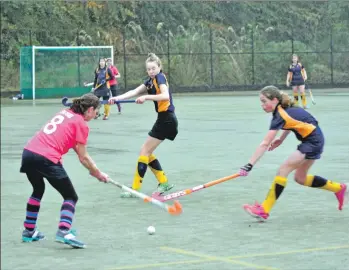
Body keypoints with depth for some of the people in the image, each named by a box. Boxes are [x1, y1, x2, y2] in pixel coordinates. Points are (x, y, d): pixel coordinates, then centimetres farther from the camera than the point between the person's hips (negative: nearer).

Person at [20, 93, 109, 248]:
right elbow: (83, 158, 1)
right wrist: (99, 174, 15)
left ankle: (29, 231, 38)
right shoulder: (81, 124, -1)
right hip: (47, 159, -7)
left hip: (28, 153, 7)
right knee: (71, 197, 7)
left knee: (38, 190, 32)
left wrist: (93, 170, 21)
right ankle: (63, 231, -15)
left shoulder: (65, 113, 20)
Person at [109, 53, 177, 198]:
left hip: (166, 119, -9)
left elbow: (165, 96, -28)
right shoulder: (150, 81, 14)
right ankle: (164, 183, 18)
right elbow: (134, 92, 3)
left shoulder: (160, 78, -11)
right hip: (164, 119, 9)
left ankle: (135, 188, -5)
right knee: (147, 153, 12)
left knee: (145, 151, -7)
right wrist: (117, 98, -10)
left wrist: (146, 97, -35)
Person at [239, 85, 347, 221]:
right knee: (300, 178, 16)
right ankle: (339, 189, 30)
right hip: (314, 140, 10)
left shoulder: (280, 117, -24)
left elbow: (265, 144, -30)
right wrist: (281, 139, 9)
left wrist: (249, 165, -33)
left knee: (282, 170, -16)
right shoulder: (285, 109, 1)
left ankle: (264, 210, -17)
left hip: (313, 141, -10)